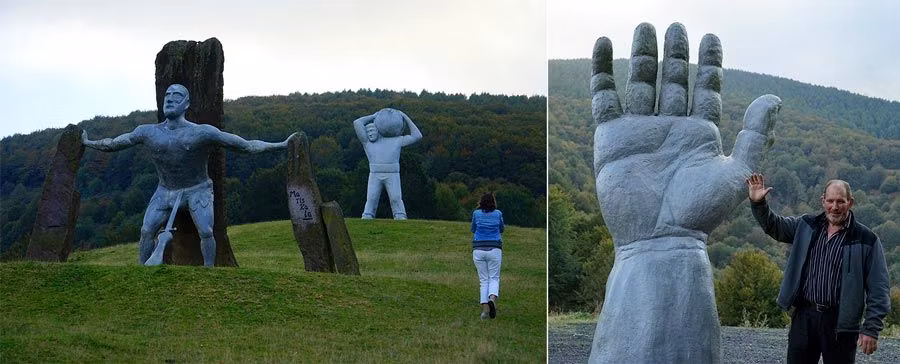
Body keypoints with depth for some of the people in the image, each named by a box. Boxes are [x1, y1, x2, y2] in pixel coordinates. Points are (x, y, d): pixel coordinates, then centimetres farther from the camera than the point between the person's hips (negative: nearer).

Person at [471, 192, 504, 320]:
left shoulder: (476, 213, 3)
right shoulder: (498, 213, 3)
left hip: (478, 249, 1)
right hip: (494, 249, -1)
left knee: (483, 280, 7)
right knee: (494, 278, 6)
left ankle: (485, 308, -5)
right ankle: (492, 299, -23)